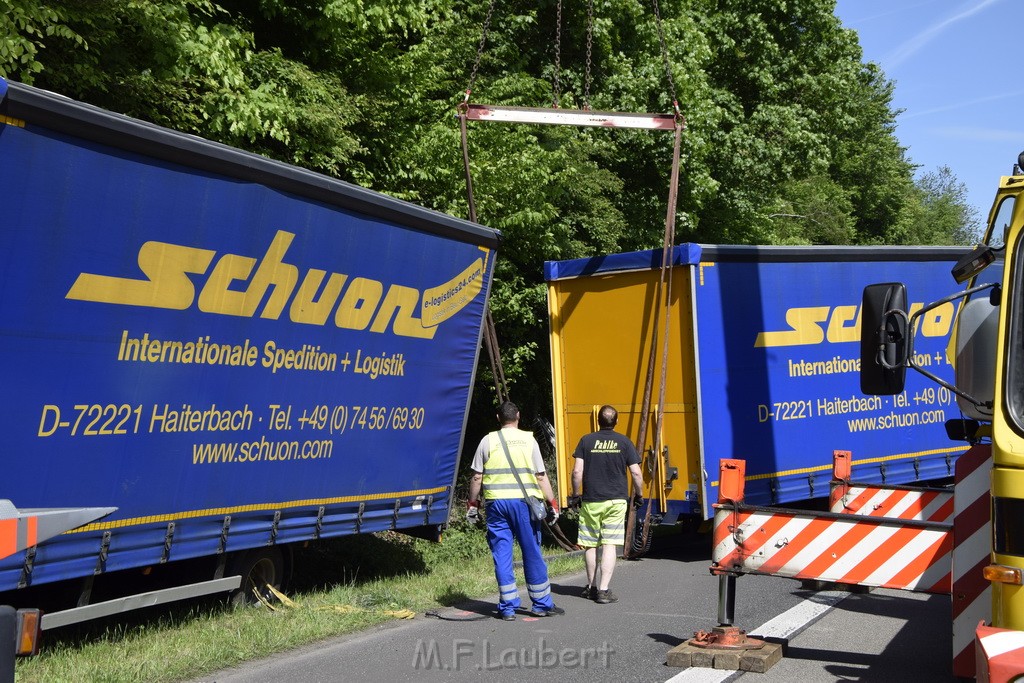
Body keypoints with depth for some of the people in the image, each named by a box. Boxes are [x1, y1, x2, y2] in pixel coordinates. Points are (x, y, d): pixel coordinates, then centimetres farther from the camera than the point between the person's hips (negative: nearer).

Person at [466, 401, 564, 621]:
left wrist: (472, 503, 15)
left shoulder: (488, 440, 4)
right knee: (532, 553, 8)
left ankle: (508, 607, 8)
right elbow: (541, 476, 1)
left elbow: (477, 477, 4)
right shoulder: (528, 440, 3)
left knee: (502, 555, 6)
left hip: (496, 503, 1)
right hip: (523, 502, 0)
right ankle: (542, 604, 17)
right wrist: (553, 503, 8)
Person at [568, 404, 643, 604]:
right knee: (609, 546, -1)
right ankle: (603, 590, -7)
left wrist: (576, 495, 7)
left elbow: (577, 471, -5)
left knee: (590, 545, 12)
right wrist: (638, 495, 12)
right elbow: (636, 473, -2)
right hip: (616, 501, -1)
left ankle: (592, 587, 23)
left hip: (590, 501, 1)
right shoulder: (624, 442, 1)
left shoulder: (586, 441, 0)